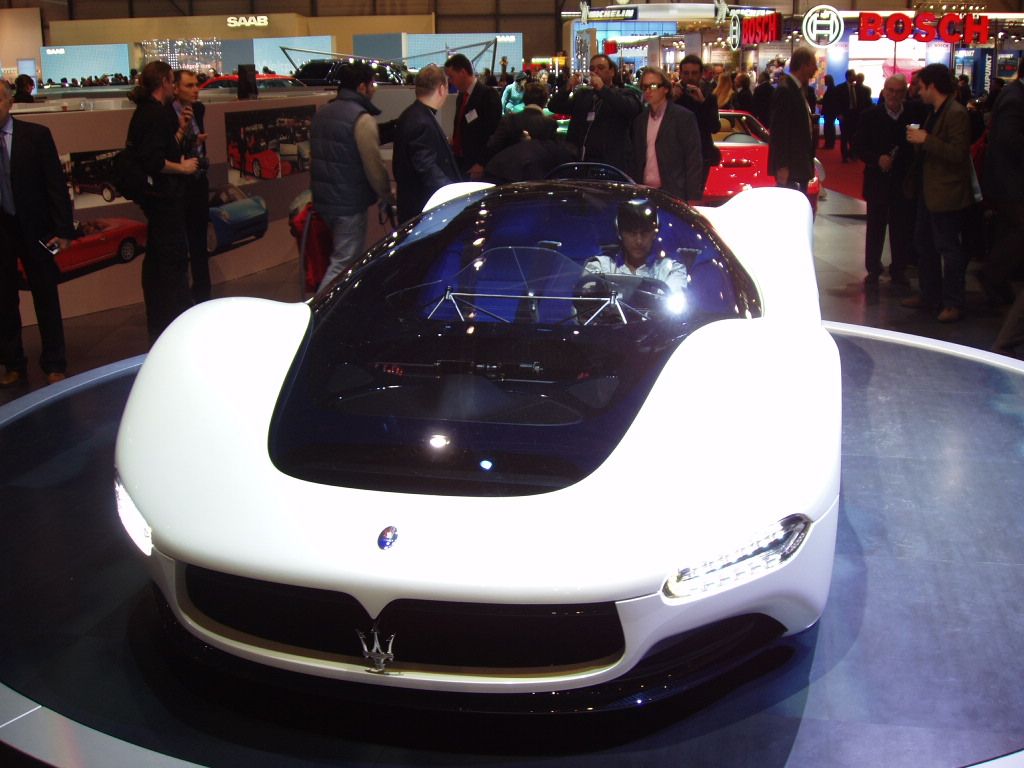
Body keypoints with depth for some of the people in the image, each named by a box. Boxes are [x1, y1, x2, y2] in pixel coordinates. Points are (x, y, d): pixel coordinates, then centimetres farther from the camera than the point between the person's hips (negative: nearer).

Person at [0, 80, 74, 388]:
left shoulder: (36, 135, -5)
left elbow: (56, 184, -6)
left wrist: (63, 230, -11)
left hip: (33, 228, -2)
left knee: (46, 298, 9)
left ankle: (54, 365, 21)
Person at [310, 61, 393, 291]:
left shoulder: (322, 113, 10)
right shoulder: (362, 119, -17)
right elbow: (374, 165, -18)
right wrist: (386, 196, -4)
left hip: (322, 197, 9)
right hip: (350, 203, -9)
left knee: (343, 255, 22)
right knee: (343, 263, -3)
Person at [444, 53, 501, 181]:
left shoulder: (488, 95, -10)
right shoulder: (461, 96, 15)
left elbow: (493, 133, -15)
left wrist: (482, 164, -19)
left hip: (476, 166, -7)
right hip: (459, 161, 7)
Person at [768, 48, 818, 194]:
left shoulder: (797, 88, 13)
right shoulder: (785, 89, -15)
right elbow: (779, 131, -19)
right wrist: (782, 166, -22)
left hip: (799, 163, 10)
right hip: (788, 165, -10)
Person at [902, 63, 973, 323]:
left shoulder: (956, 114, -17)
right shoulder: (936, 113, 13)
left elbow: (958, 153, -26)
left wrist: (926, 140, -25)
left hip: (945, 195, -10)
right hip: (929, 192, 11)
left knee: (948, 248, -3)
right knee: (924, 245, 17)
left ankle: (953, 303, 4)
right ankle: (930, 295, 28)